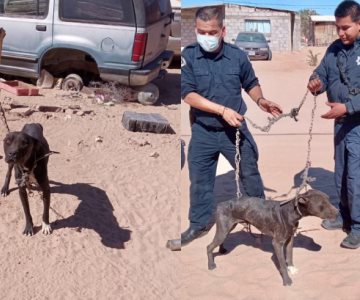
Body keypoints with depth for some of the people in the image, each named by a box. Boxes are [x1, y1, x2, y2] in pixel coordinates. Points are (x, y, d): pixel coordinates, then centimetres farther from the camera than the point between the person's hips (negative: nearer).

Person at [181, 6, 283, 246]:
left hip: (235, 129, 1)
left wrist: (260, 100, -10)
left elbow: (251, 84, 11)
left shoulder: (238, 56, -6)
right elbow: (188, 94, -17)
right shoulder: (188, 56, -11)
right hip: (202, 132, 0)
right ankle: (200, 223, 30)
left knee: (250, 173, 14)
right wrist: (223, 110, -23)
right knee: (199, 180, 11)